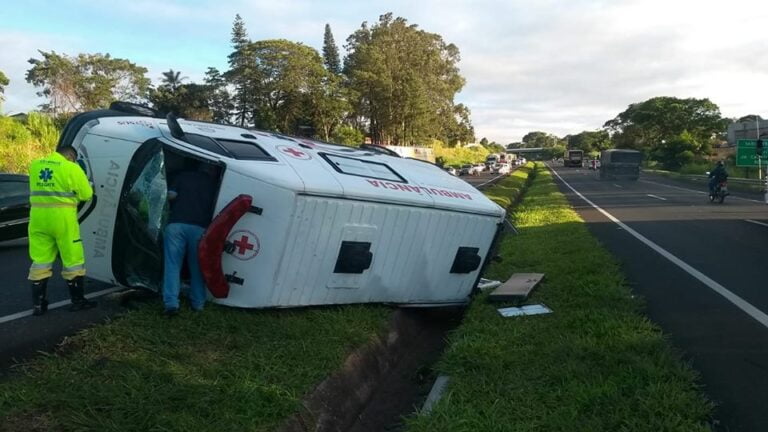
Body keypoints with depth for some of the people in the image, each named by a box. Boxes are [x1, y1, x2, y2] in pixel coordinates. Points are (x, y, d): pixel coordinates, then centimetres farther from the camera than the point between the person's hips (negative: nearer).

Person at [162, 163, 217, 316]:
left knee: (172, 265, 2)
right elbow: (214, 209, 9)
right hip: (199, 227, 0)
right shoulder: (213, 185, 14)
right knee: (197, 267, 13)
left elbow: (171, 195, 6)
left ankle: (171, 303, -7)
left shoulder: (183, 176, 15)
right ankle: (198, 303, 16)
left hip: (176, 224, 0)